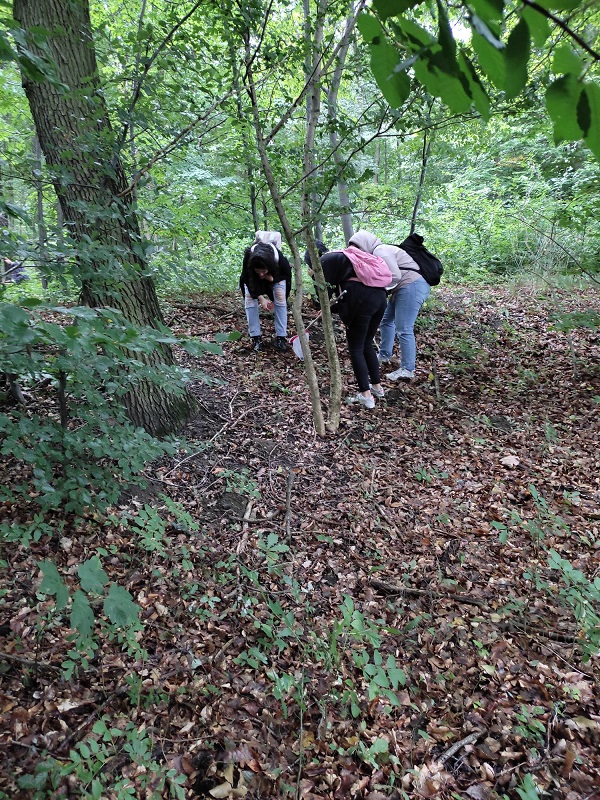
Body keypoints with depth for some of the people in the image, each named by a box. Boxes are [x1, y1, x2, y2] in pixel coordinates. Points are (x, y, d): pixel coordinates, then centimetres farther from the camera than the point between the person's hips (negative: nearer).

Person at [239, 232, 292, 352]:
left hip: (275, 272, 0)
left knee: (280, 298, -14)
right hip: (252, 274, 1)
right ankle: (256, 338, -7)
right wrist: (260, 297, -35)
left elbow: (287, 274, -20)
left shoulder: (280, 259, -43)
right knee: (250, 298, -13)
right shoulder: (248, 258, -42)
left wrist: (272, 278, -39)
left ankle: (281, 337, -9)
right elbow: (247, 280, -25)